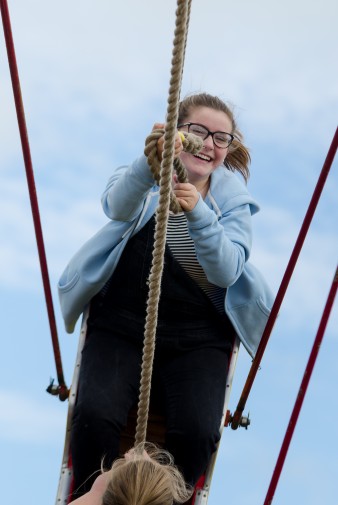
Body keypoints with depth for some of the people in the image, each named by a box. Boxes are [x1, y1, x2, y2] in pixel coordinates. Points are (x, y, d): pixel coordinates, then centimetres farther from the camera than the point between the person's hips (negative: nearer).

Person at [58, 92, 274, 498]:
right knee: (94, 417, -24)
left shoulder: (232, 201, 4)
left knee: (196, 432, -22)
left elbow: (227, 272, -13)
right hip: (121, 325, 0)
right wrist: (151, 163, -47)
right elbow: (118, 206, -26)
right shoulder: (142, 178, 1)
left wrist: (197, 212, -30)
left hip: (198, 339, 1)